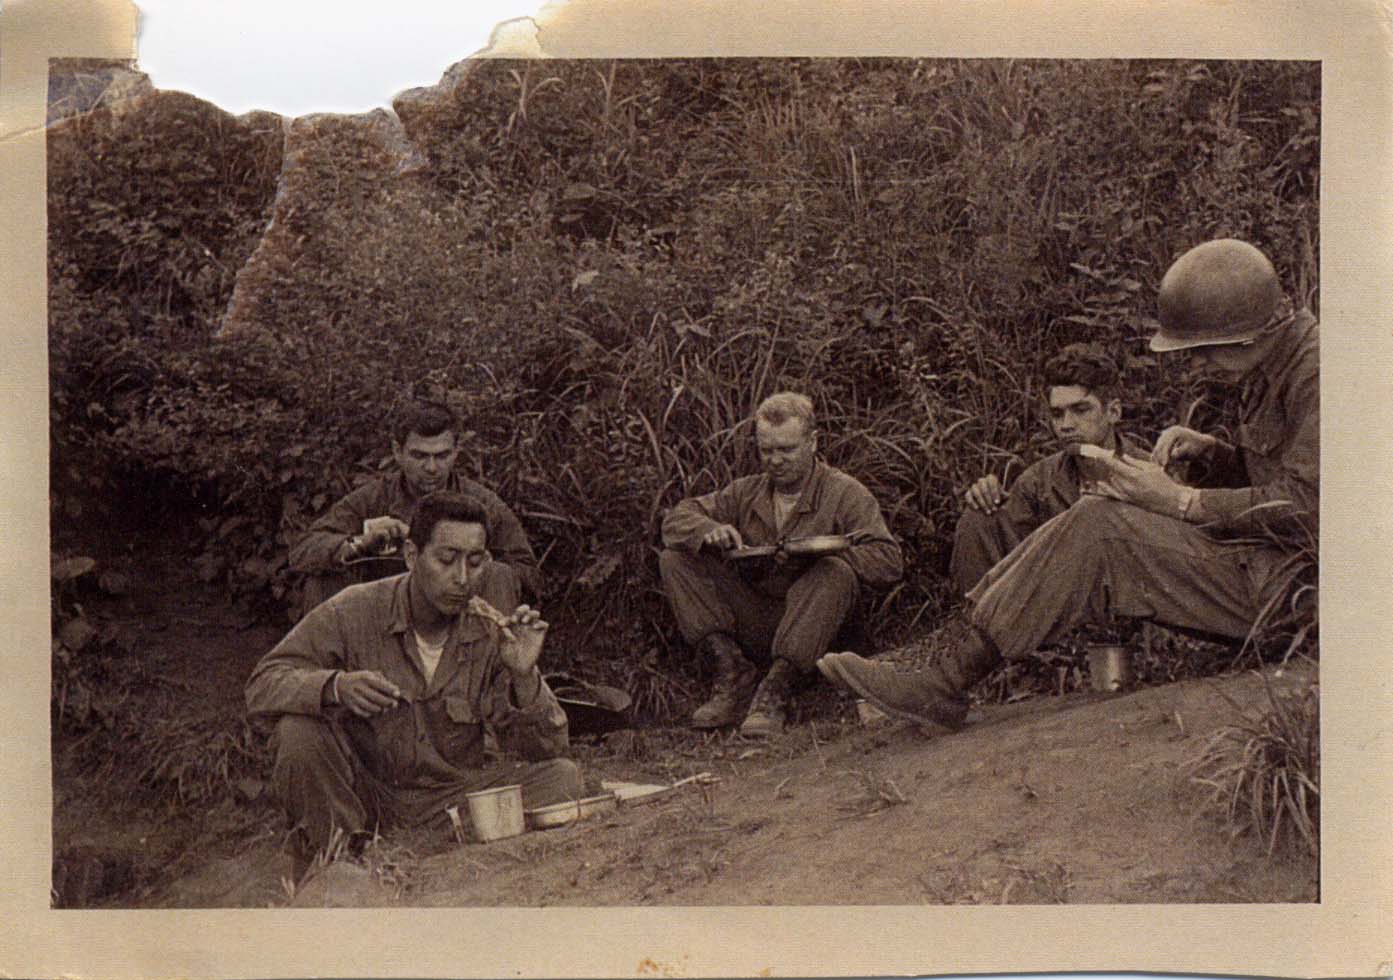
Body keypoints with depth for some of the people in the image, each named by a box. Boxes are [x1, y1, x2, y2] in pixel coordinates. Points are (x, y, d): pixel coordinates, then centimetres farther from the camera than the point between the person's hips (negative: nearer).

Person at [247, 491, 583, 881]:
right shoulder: (354, 612, -11)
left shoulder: (491, 633, -5)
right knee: (300, 730, -28)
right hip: (362, 796, -2)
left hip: (452, 799, 2)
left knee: (563, 777, -18)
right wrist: (335, 686, -35)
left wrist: (525, 677, -23)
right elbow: (262, 687, -15)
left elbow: (546, 750, -4)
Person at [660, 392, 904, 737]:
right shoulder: (747, 492, 10)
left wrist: (816, 550, -27)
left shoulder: (846, 494, -2)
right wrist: (709, 530, -16)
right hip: (751, 623, 4)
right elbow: (677, 517, 8)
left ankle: (776, 688, -28)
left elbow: (890, 561, -15)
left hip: (807, 627, -4)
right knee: (675, 560, -8)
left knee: (837, 573, -33)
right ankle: (731, 669, -16)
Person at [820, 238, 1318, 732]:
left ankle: (947, 683, -19)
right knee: (1099, 512, -3)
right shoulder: (1270, 372, 17)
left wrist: (1179, 500, -16)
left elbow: (1305, 504, -22)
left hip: (1283, 583, -9)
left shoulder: (1315, 370, -14)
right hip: (1259, 562, 9)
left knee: (1101, 530, -20)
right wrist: (1211, 450, 2)